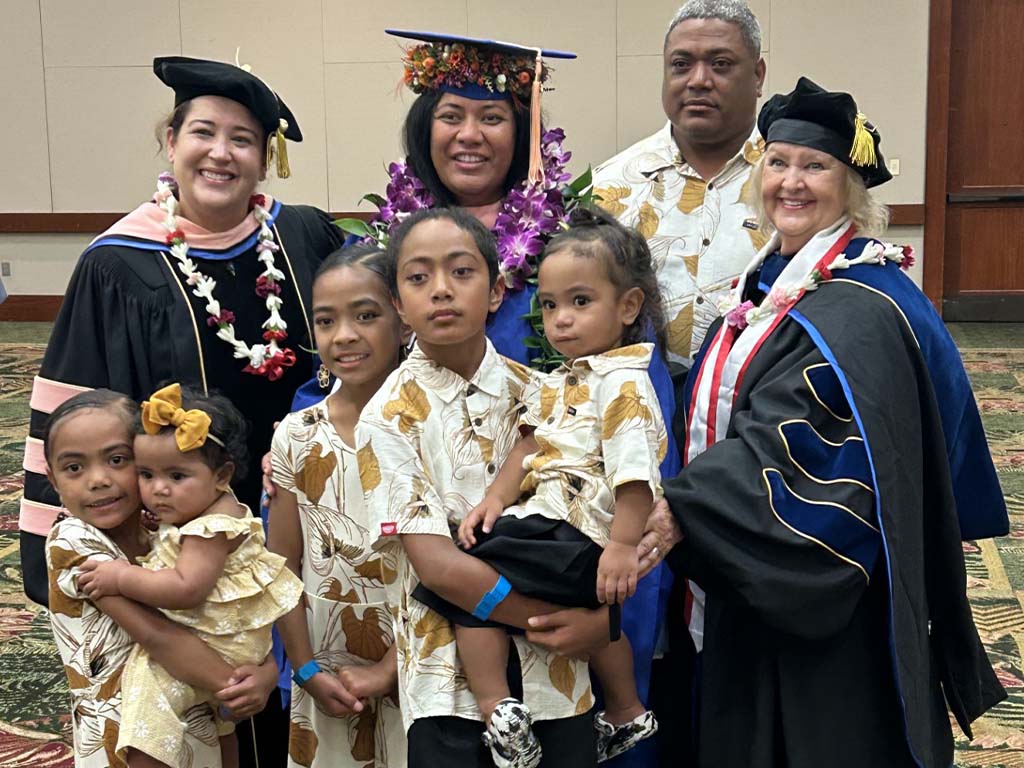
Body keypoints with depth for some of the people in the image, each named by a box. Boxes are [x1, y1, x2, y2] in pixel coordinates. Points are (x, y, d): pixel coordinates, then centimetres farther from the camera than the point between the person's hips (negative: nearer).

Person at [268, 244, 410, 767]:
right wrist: (308, 670, -3)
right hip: (323, 676, 2)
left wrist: (386, 672, -13)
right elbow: (282, 568, 2)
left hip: (414, 674, -2)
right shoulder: (297, 436, -3)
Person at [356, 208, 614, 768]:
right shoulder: (389, 416, -7)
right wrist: (559, 621, -14)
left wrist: (598, 616, -12)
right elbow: (437, 564, -14)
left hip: (558, 675, 3)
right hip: (449, 684, -3)